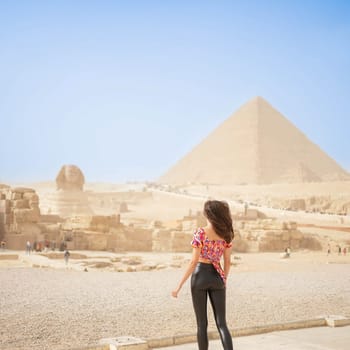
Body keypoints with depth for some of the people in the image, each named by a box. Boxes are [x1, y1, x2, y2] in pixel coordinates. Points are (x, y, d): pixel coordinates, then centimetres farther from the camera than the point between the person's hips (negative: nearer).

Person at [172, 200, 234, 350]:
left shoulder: (200, 233, -12)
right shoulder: (226, 234, 2)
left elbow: (194, 262, -15)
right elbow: (227, 262, 7)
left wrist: (179, 286, -11)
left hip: (200, 276, -3)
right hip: (217, 277, 3)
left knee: (202, 324, 8)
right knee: (221, 323, 4)